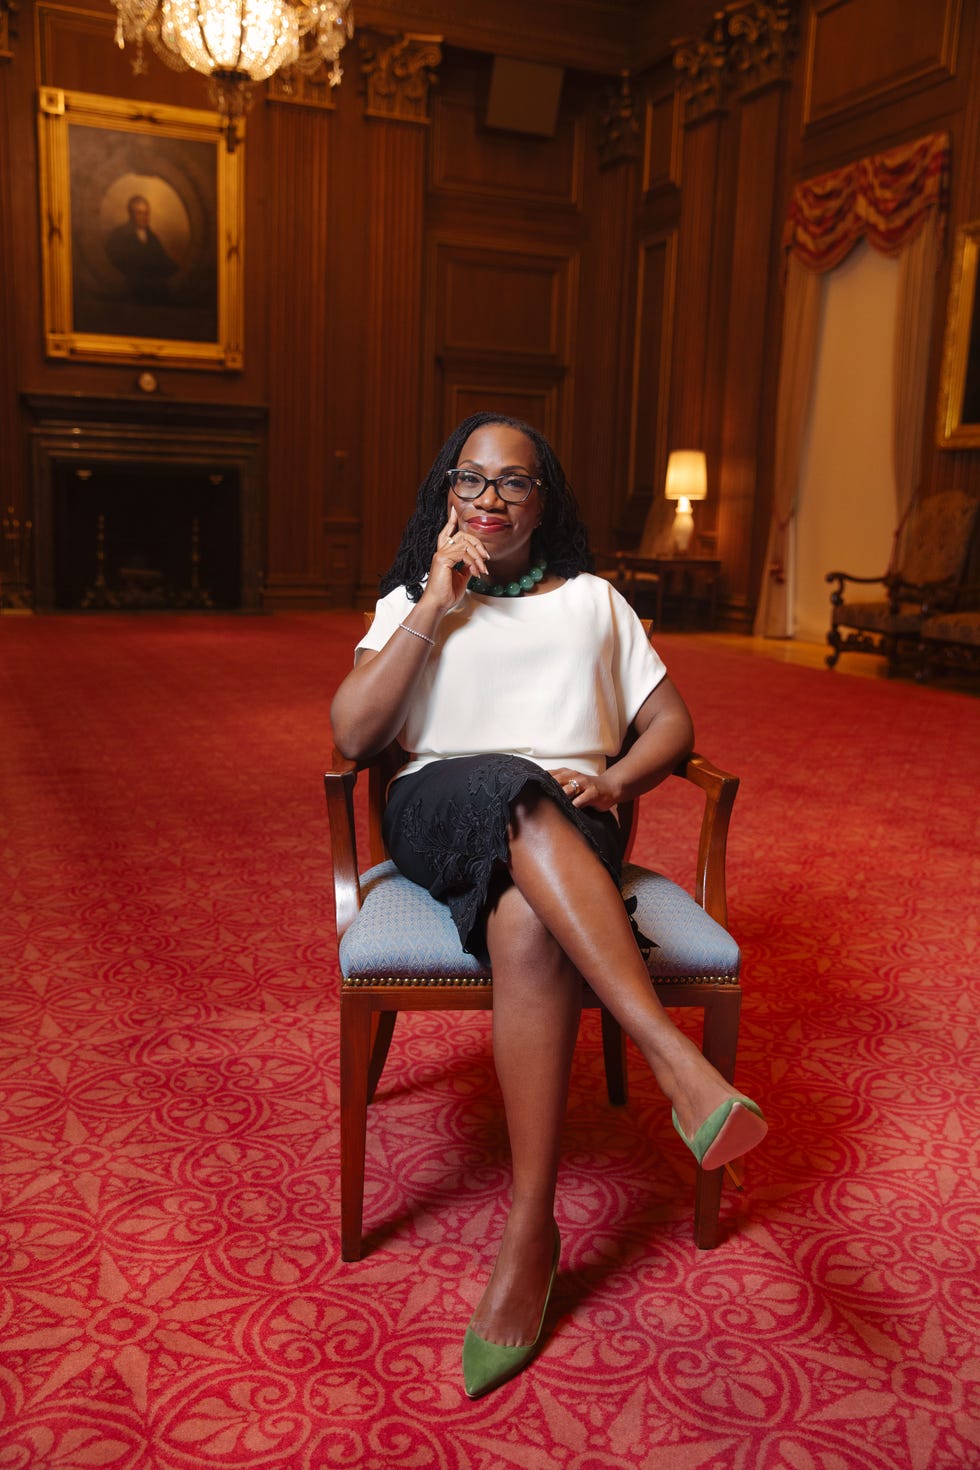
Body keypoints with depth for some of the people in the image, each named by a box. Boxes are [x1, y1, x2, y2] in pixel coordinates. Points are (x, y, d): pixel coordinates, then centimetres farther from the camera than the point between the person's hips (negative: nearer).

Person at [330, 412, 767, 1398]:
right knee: (511, 792, -38)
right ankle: (675, 1059, -47)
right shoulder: (409, 603, 21)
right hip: (438, 817, 0)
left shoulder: (592, 601, 23)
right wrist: (435, 606, 0)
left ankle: (529, 1234, -34)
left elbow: (673, 723, 15)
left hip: (569, 829, 1)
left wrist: (613, 780, -8)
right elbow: (352, 736, 3)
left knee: (529, 924, -37)